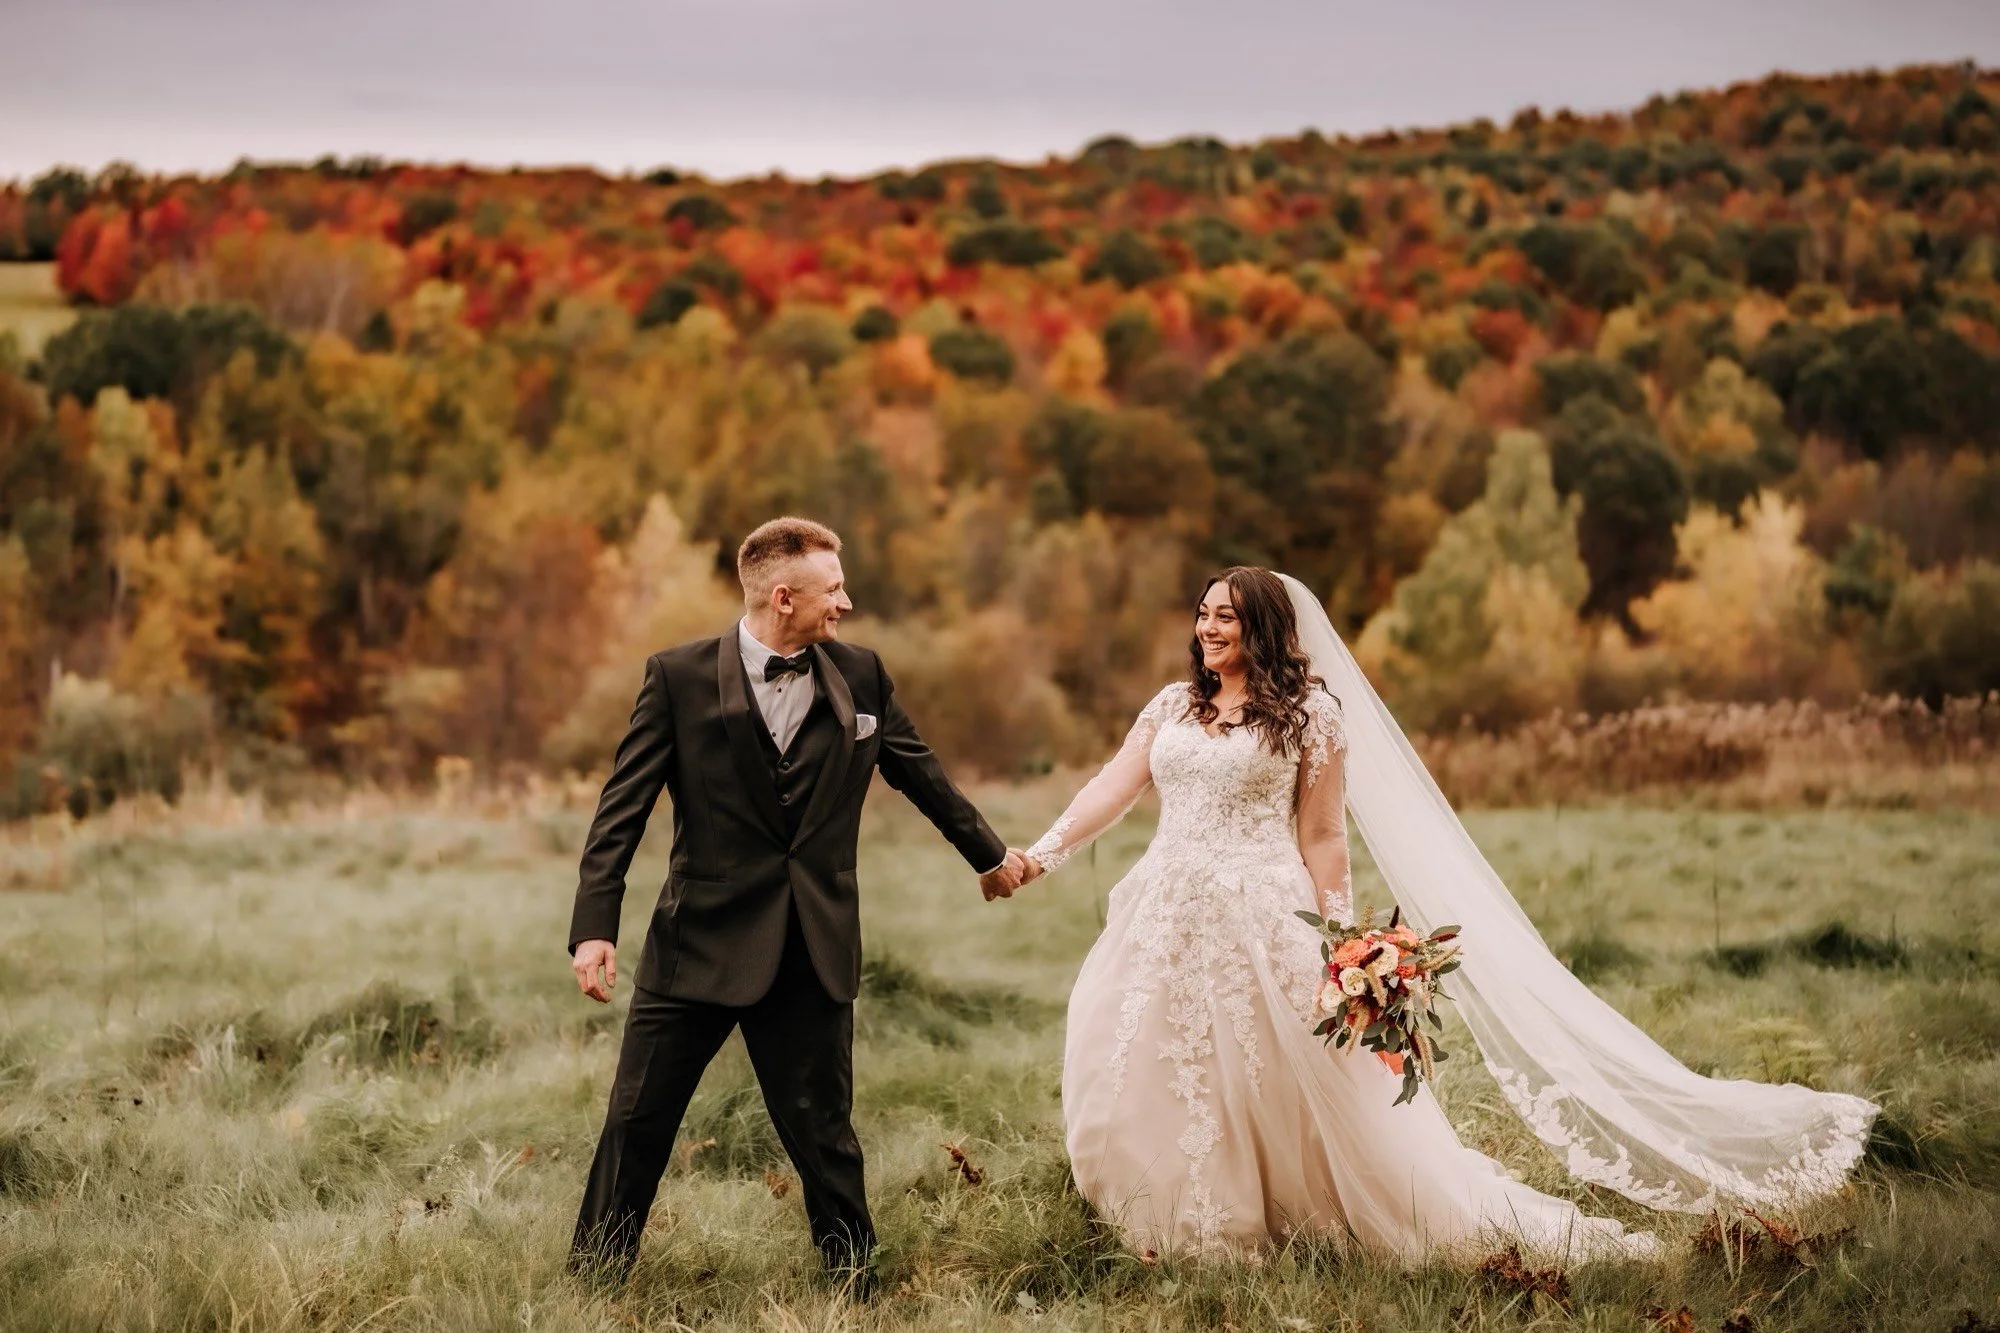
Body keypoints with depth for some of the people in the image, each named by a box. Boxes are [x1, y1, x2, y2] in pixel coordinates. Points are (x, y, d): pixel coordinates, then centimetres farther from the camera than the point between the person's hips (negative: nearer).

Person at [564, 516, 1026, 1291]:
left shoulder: (860, 677, 5)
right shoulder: (678, 677, -5)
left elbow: (922, 775, 20)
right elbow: (623, 809, -7)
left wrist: (989, 854, 30)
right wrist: (595, 926, -17)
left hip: (814, 951, 2)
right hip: (700, 941, -2)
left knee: (822, 1131, 7)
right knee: (636, 1122, 3)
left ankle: (852, 1280, 20)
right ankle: (593, 1278, 15)